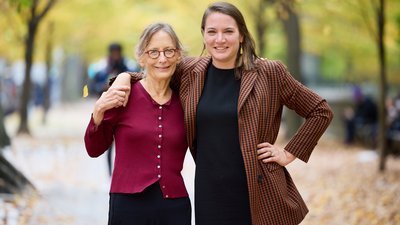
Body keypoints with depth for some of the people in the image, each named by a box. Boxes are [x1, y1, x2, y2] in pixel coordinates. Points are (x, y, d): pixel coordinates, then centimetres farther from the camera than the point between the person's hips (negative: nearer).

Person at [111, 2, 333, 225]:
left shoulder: (269, 73, -4)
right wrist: (124, 78, 1)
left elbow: (321, 111, 4)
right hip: (208, 196, 3)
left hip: (259, 194, -2)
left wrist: (290, 153, -1)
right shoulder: (190, 71, 4)